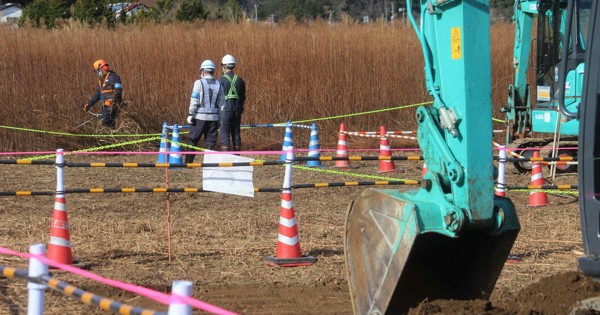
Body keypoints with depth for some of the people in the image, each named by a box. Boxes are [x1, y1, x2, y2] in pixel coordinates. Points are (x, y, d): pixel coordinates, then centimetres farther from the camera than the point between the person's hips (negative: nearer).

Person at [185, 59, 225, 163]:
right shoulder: (218, 85, 6)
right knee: (210, 143, 7)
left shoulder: (199, 83, -7)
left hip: (200, 116, -3)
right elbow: (222, 104, 8)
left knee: (192, 140, 6)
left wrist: (190, 114, -4)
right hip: (213, 117, 3)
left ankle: (188, 162, 6)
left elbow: (194, 100, -10)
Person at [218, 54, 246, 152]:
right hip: (237, 110, 5)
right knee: (236, 134, 10)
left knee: (225, 134, -5)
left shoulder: (221, 80, -7)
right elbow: (243, 97, 13)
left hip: (225, 110, -5)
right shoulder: (240, 80, 8)